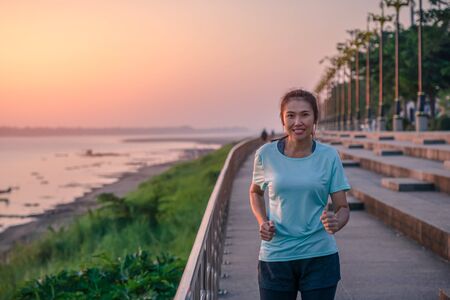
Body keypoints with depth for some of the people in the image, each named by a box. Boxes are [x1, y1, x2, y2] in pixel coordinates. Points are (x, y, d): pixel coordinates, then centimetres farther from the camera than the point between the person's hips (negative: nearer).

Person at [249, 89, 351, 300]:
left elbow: (343, 207, -1)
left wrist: (336, 223, -24)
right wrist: (262, 221, -2)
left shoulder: (328, 156, -4)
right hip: (275, 257, 1)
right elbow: (255, 192, 16)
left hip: (320, 258, 0)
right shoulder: (266, 154, -2)